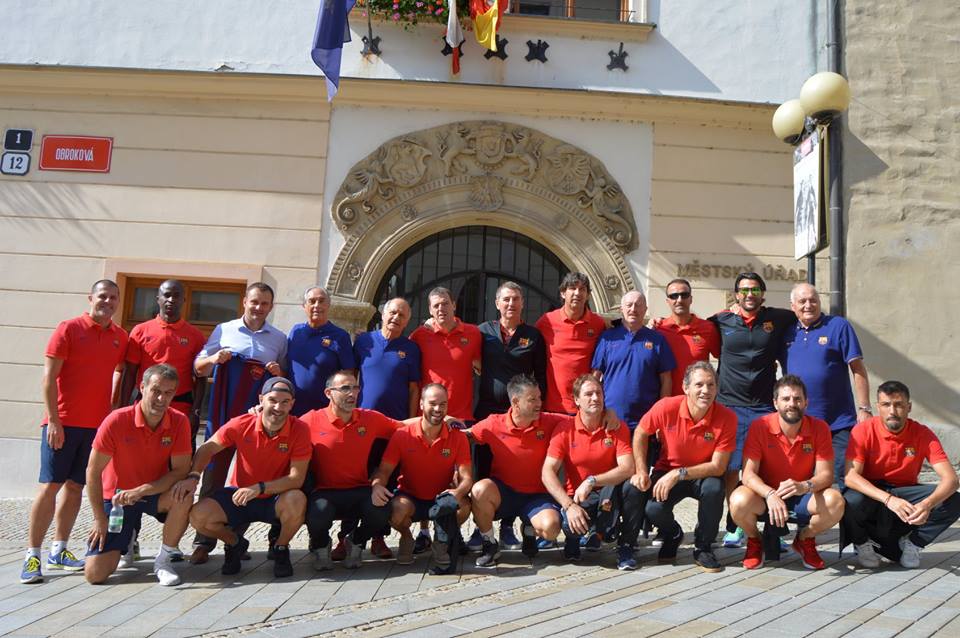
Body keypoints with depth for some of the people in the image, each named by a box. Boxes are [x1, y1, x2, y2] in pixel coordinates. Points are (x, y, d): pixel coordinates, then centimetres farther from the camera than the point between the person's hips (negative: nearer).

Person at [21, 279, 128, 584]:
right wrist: (53, 420, -12)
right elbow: (49, 376, -7)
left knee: (75, 486, 9)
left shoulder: (120, 337, 8)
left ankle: (59, 551, 18)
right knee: (50, 486, -3)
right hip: (63, 421, -4)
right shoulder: (68, 328, -4)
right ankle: (32, 555, 4)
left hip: (97, 423, 4)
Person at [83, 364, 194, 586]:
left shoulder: (179, 422, -15)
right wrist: (100, 519, -11)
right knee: (95, 574, -12)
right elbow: (93, 471, -12)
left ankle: (164, 560, -10)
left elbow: (181, 471, -15)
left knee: (183, 497, -34)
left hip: (155, 493, 1)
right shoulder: (117, 421, -20)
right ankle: (127, 538, 22)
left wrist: (141, 491, -27)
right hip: (117, 497, -1)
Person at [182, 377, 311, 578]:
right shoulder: (241, 424, -13)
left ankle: (280, 549, -1)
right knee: (198, 516, -21)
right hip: (238, 495, 2)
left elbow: (296, 478, -20)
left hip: (275, 498, -2)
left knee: (297, 500, -35)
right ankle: (234, 544, 13)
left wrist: (260, 488, -30)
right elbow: (208, 448, -1)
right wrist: (193, 476, -18)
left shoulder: (300, 430, -18)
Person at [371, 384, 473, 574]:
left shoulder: (458, 438, -9)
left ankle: (442, 541, 2)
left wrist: (458, 492, -38)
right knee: (398, 508, -34)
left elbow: (466, 477, -14)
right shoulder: (402, 435, -10)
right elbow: (384, 470, -10)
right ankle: (406, 539, 3)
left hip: (441, 499, 1)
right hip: (410, 498, 0)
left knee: (464, 505, -30)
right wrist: (377, 485, -35)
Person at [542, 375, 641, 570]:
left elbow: (628, 468, -19)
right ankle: (574, 539, 8)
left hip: (610, 494, 1)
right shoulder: (564, 429, -8)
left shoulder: (617, 428, -6)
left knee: (633, 486, -31)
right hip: (578, 497, -1)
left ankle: (626, 547, -9)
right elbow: (547, 473, -15)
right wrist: (569, 505, -28)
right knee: (570, 524, -34)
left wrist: (591, 482, -30)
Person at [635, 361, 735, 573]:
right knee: (653, 510, -26)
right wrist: (641, 471, -8)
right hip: (668, 471, 0)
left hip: (704, 475, 0)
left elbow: (718, 467, -20)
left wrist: (678, 474, -27)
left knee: (714, 489, -34)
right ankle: (673, 535, 15)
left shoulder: (727, 418, -21)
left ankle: (703, 547, -5)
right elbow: (640, 433, -1)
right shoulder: (666, 407, -20)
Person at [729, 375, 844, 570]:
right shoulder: (759, 427, -15)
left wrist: (804, 486, -35)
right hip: (766, 495, -2)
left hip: (803, 497, 2)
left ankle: (805, 540, 6)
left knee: (835, 502, -29)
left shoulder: (819, 428, -9)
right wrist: (770, 494, -38)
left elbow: (826, 474, -13)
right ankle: (754, 541, 4)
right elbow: (748, 473, -18)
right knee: (739, 501, -34)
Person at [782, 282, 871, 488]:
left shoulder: (838, 326, -1)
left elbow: (858, 369, -4)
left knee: (843, 482, -1)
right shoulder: (787, 332, 8)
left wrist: (864, 409, -8)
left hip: (839, 424, -3)